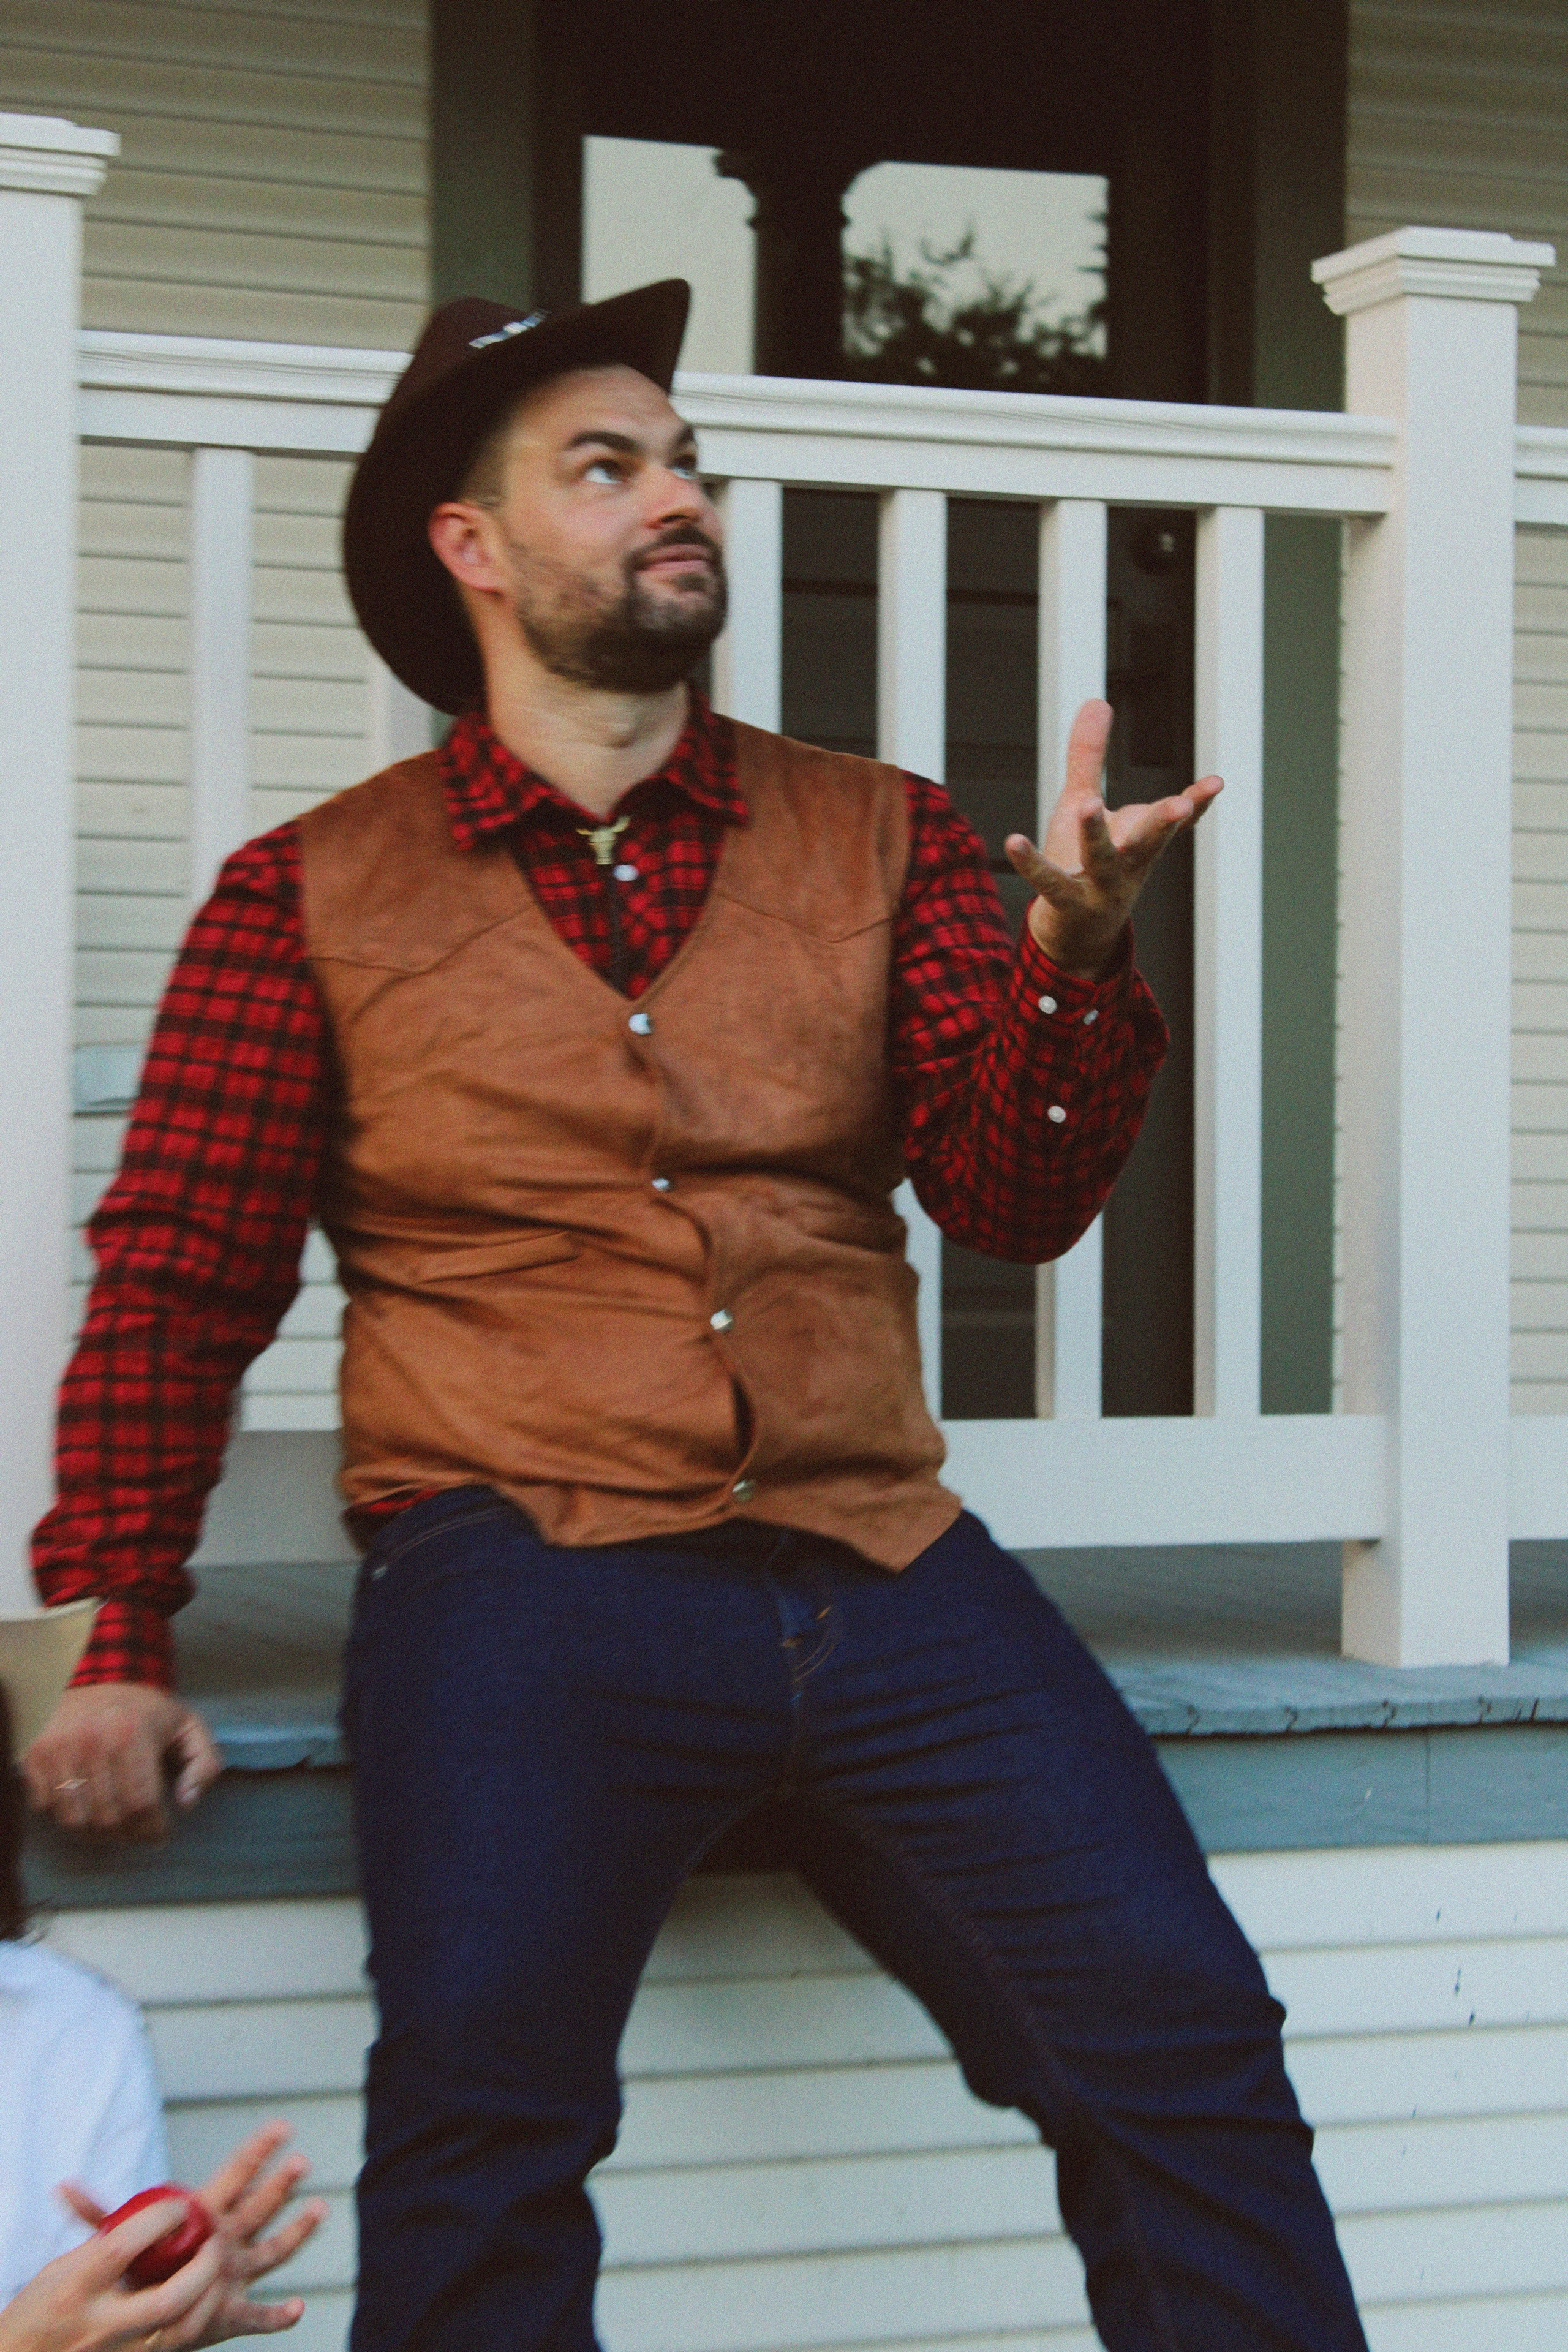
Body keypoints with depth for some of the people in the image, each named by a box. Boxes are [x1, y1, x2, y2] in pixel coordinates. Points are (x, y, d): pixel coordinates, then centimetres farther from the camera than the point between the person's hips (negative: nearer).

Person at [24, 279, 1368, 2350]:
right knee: (481, 2094, -22)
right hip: (526, 1576, -2)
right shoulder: (317, 897, 10)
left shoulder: (879, 839, 16)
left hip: (880, 1561, 2)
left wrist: (1078, 952, -10)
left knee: (1181, 2035, -13)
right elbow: (178, 1281, 12)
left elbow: (1013, 1202, 9)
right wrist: (114, 1635, 3)